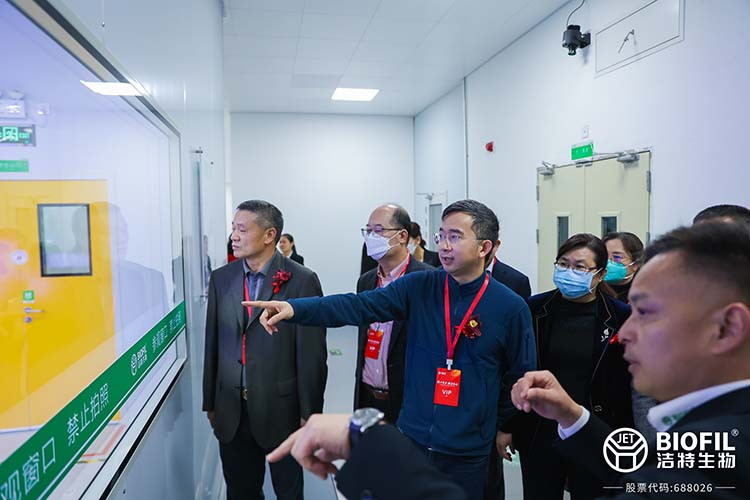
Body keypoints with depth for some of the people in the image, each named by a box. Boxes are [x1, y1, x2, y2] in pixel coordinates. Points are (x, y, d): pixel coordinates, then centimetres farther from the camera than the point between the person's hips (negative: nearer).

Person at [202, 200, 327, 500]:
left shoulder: (302, 281, -13)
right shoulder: (221, 278, 2)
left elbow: (312, 354, -11)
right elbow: (213, 345, 6)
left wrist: (310, 413, -9)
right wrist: (210, 402, 9)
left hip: (281, 408, -4)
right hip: (231, 411, 4)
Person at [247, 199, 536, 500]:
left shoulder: (511, 308, -10)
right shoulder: (420, 287, -7)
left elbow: (522, 374, 2)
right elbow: (360, 306, -18)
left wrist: (505, 426, 9)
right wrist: (295, 309, -29)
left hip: (467, 453, -1)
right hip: (412, 438, 2)